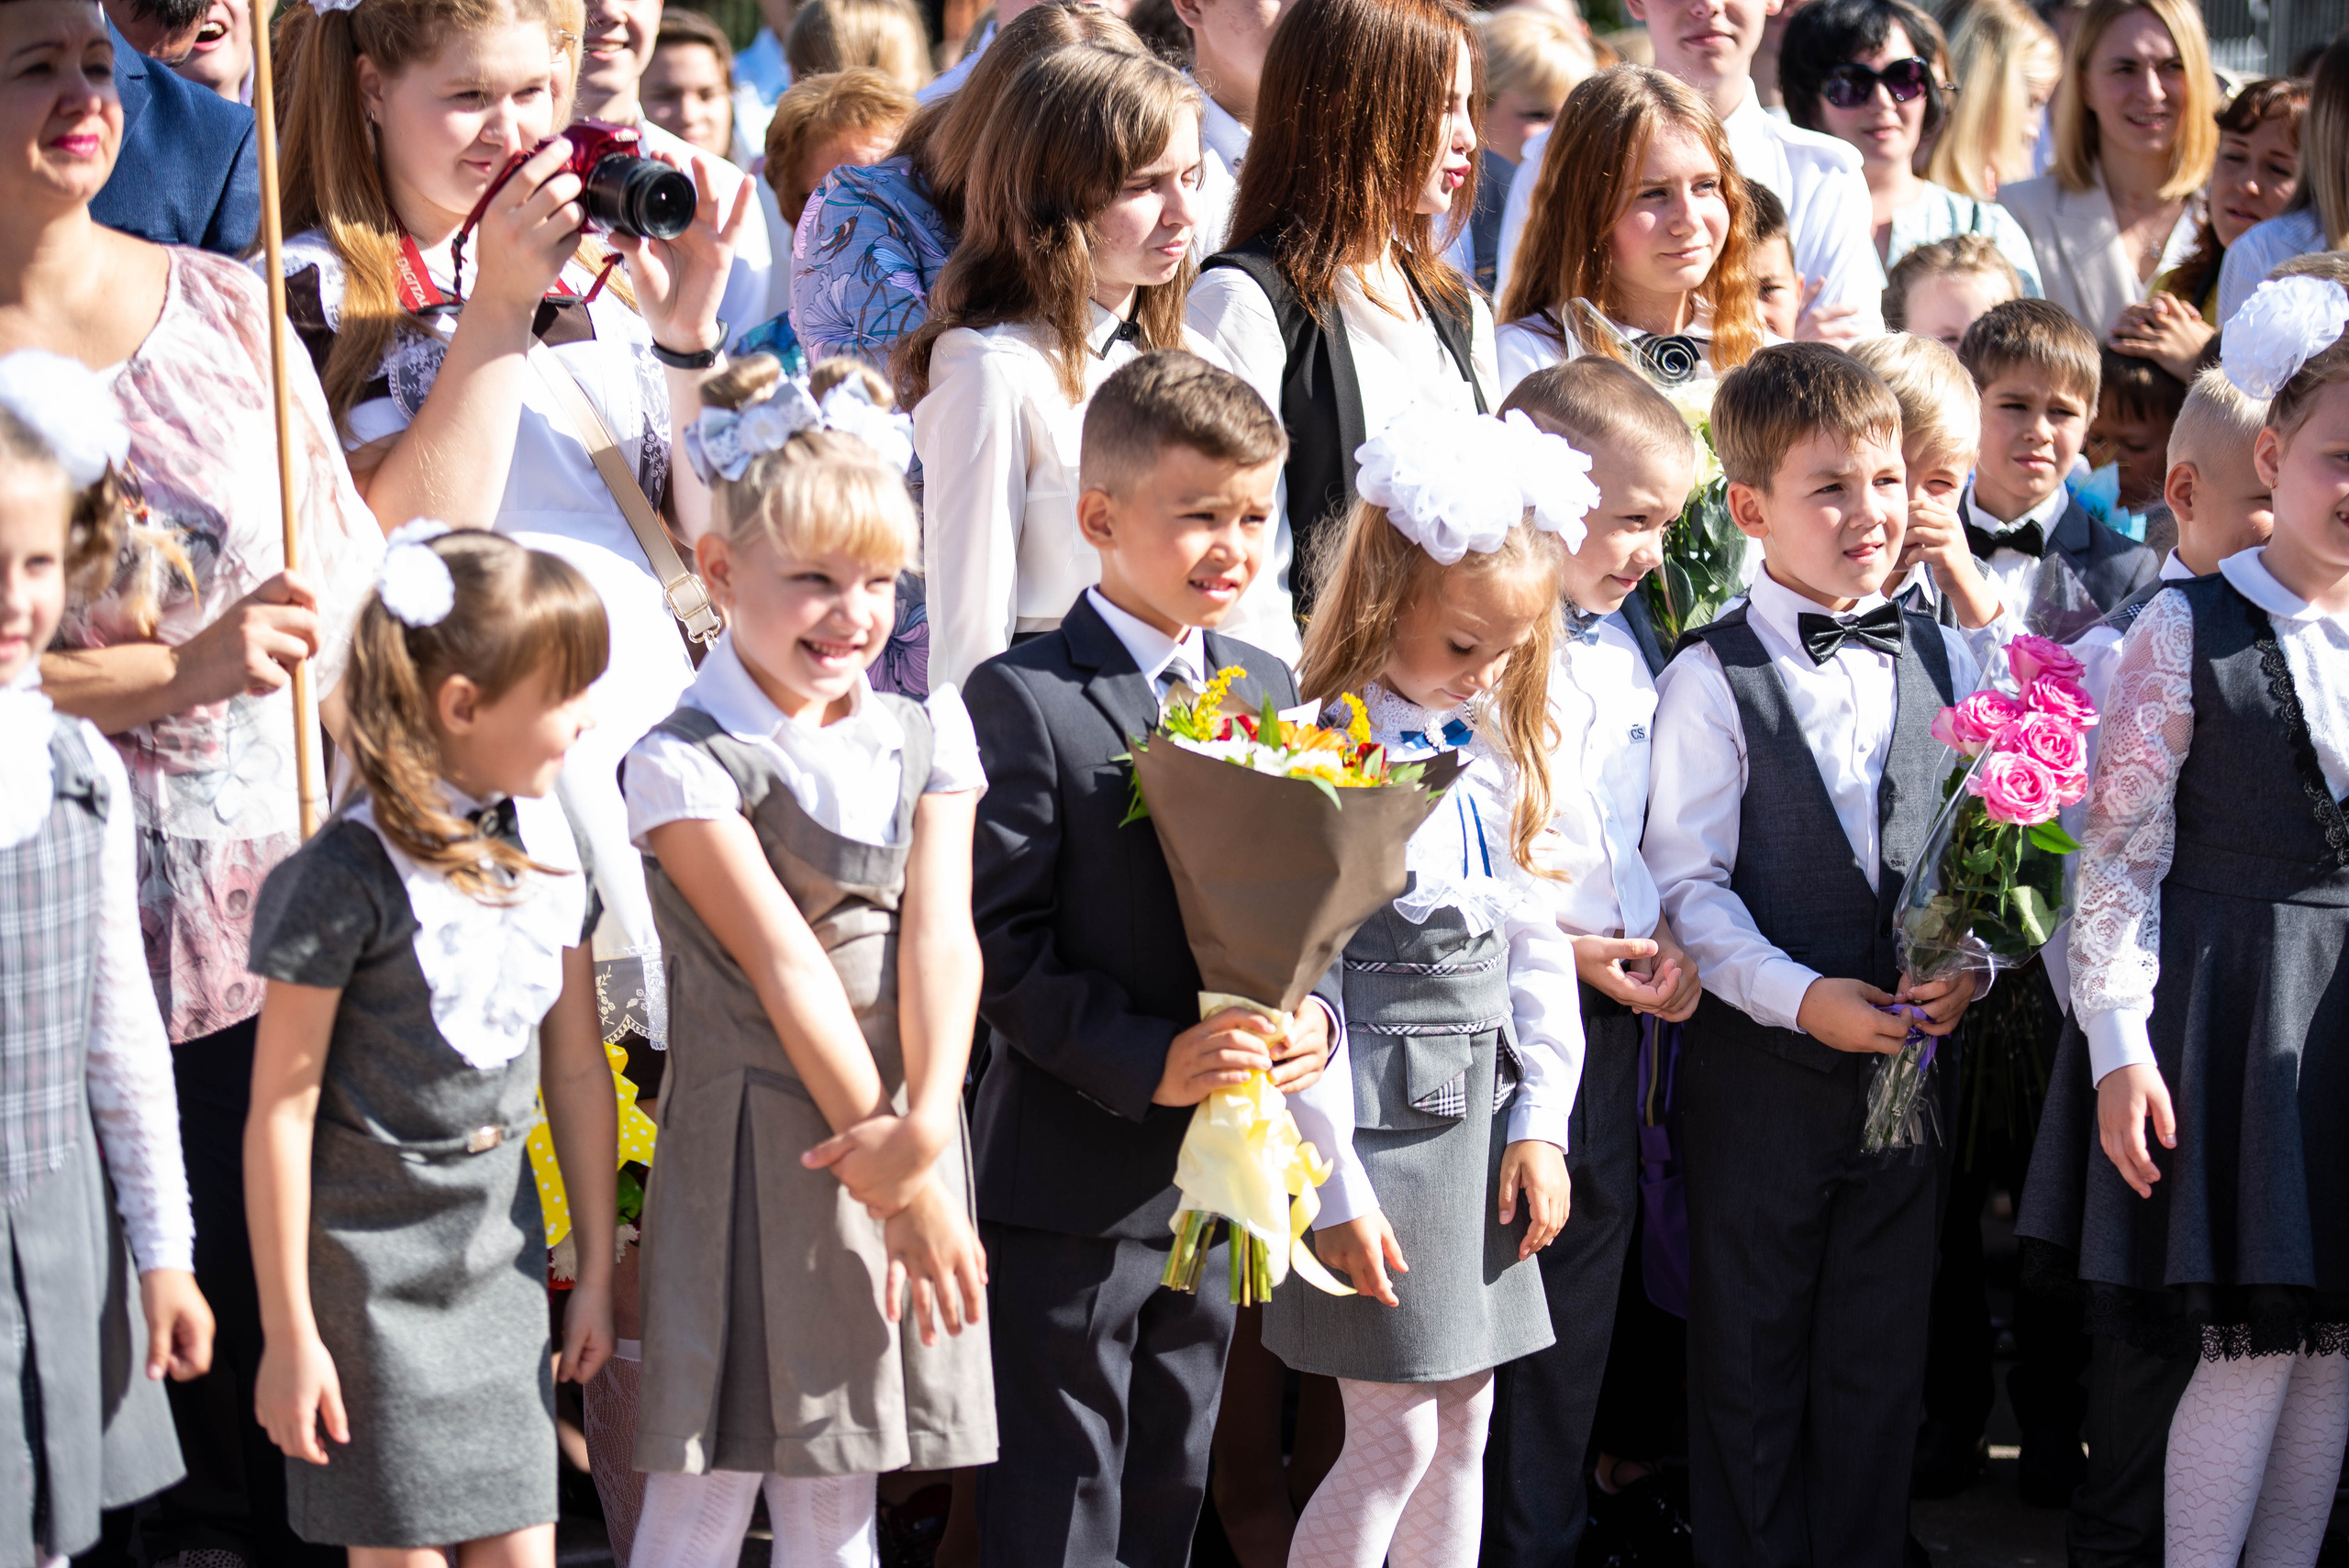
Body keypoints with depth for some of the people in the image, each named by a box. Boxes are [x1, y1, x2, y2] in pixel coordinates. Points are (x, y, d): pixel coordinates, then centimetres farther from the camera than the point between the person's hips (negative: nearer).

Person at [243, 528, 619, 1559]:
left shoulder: (544, 846, 3)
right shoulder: (349, 878, -17)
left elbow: (577, 1068, 11)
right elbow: (280, 1112, -14)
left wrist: (597, 1269, 14)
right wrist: (288, 1336, -12)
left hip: (500, 1248, 6)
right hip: (371, 1261, -6)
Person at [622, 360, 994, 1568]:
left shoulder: (928, 733, 9)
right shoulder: (684, 763, -8)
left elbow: (938, 934, -3)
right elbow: (784, 969, -13)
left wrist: (924, 1130, -18)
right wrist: (903, 1184, -16)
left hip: (895, 1140, 5)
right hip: (753, 1141, -5)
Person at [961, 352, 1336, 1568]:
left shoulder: (1268, 695, 9)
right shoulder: (1022, 701, -11)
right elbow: (1004, 943, -16)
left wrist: (1312, 1012, -9)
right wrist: (1146, 1061, -24)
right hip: (1070, 1179, -6)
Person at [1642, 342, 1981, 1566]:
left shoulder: (1941, 661, 5)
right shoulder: (1712, 681, -8)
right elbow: (1688, 885, -13)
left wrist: (1972, 961, -10)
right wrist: (1803, 997, -21)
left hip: (1909, 1053, 4)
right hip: (1760, 1062, -4)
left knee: (1882, 1353, 13)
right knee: (1751, 1351, 8)